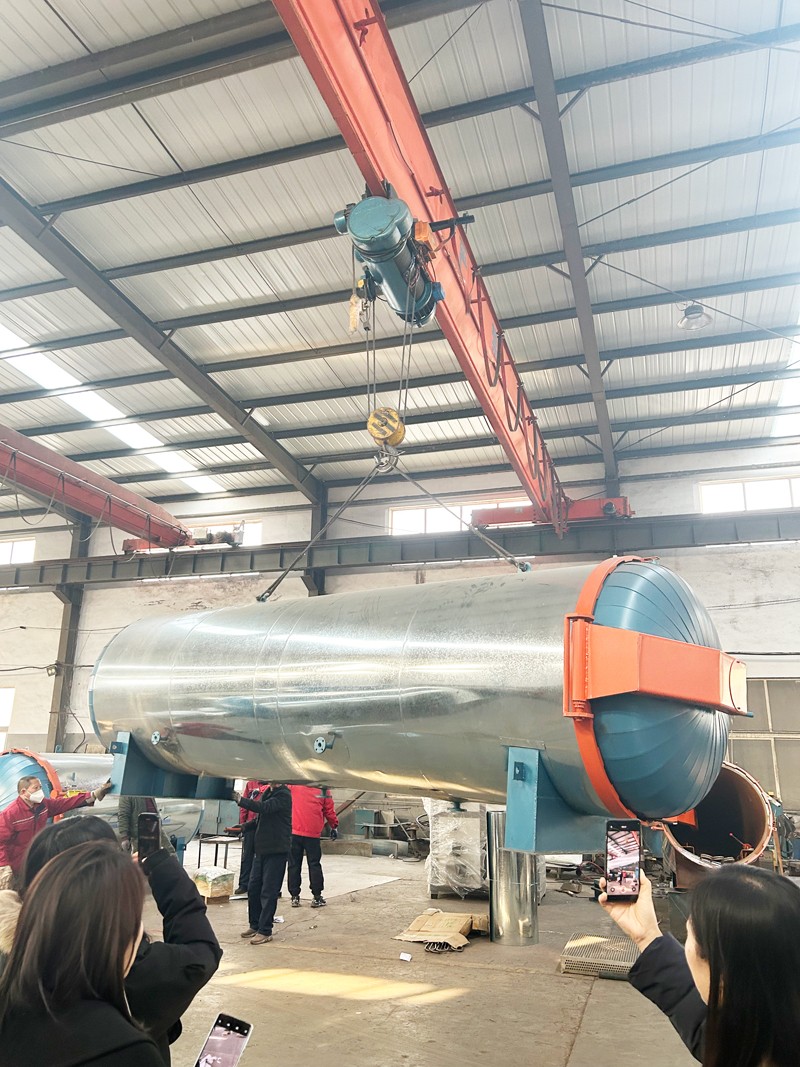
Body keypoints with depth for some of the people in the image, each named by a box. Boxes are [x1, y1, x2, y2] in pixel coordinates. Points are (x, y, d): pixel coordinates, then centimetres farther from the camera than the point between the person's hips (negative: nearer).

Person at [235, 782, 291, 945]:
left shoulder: (283, 795, -15)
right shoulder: (267, 792, 11)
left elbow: (264, 808, -30)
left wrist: (241, 800, -25)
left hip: (276, 850, -8)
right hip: (262, 848, 8)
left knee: (269, 892, -2)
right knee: (253, 888, 12)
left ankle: (265, 931, 8)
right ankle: (255, 925, 26)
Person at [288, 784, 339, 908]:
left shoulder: (293, 786, -2)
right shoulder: (323, 790, -2)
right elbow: (329, 811, 5)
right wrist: (334, 826, 19)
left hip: (294, 833, 1)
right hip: (313, 835, -1)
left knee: (294, 865, 9)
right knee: (314, 865, 8)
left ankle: (295, 897, 12)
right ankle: (317, 897, 10)